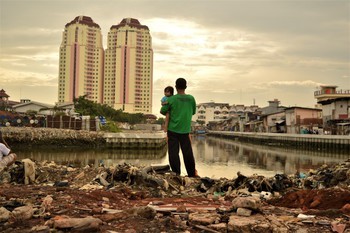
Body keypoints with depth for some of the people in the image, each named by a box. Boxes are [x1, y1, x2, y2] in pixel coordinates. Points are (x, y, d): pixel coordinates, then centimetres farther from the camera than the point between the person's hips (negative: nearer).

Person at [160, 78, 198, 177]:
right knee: (187, 152, 9)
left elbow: (162, 111, 2)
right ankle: (192, 174, 17)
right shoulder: (191, 99, 0)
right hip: (185, 130, 3)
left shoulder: (171, 99, -8)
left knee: (173, 152, 3)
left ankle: (176, 173, 1)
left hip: (173, 130, -3)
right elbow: (193, 112, 13)